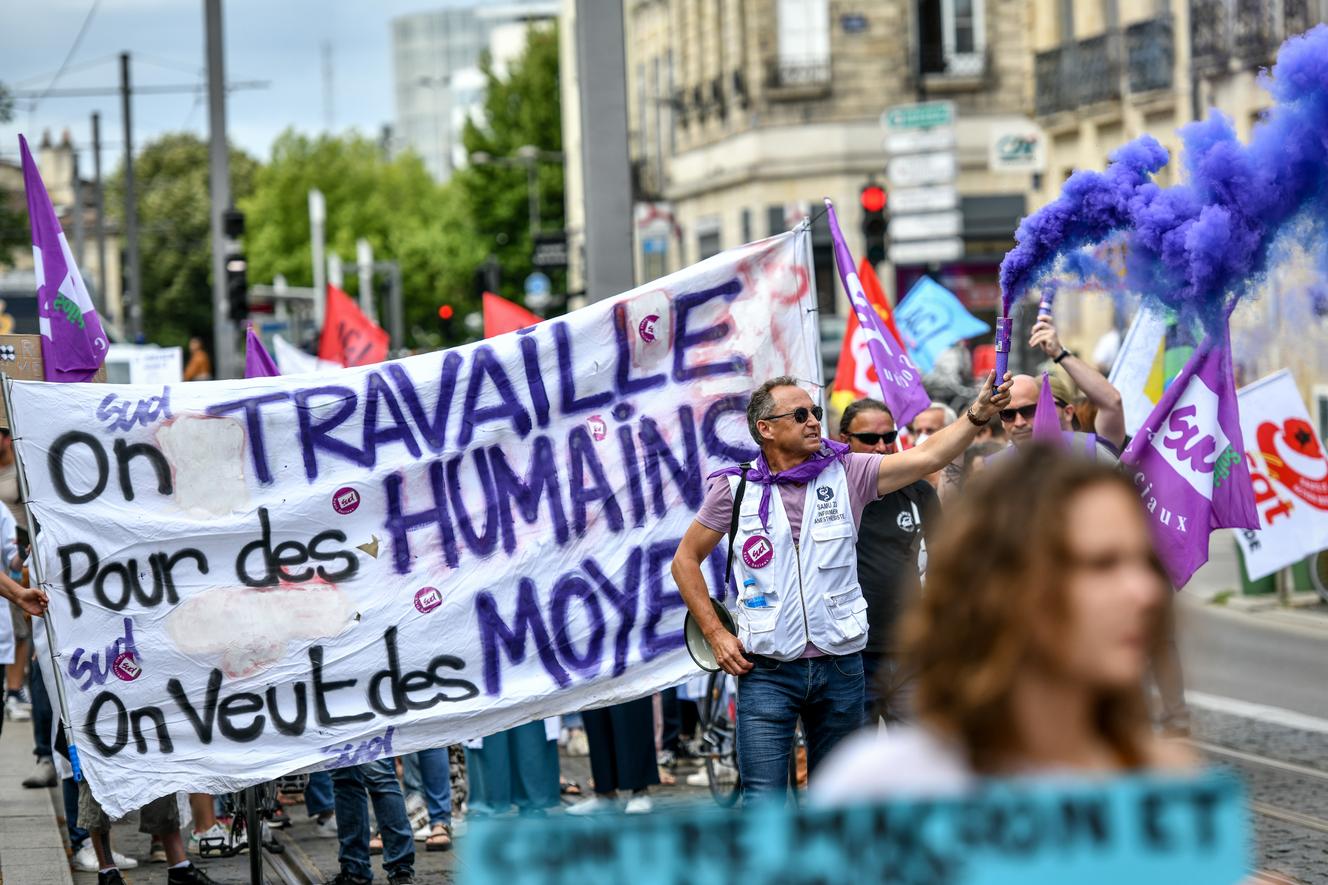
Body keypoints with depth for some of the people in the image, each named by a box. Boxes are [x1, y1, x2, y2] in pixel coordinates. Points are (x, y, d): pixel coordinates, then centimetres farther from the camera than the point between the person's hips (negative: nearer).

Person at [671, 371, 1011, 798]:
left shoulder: (846, 473, 2)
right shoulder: (735, 488, 0)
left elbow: (927, 456, -8)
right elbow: (686, 559, 8)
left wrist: (978, 413, -23)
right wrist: (715, 634, 0)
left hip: (840, 665, 2)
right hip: (767, 670, -2)